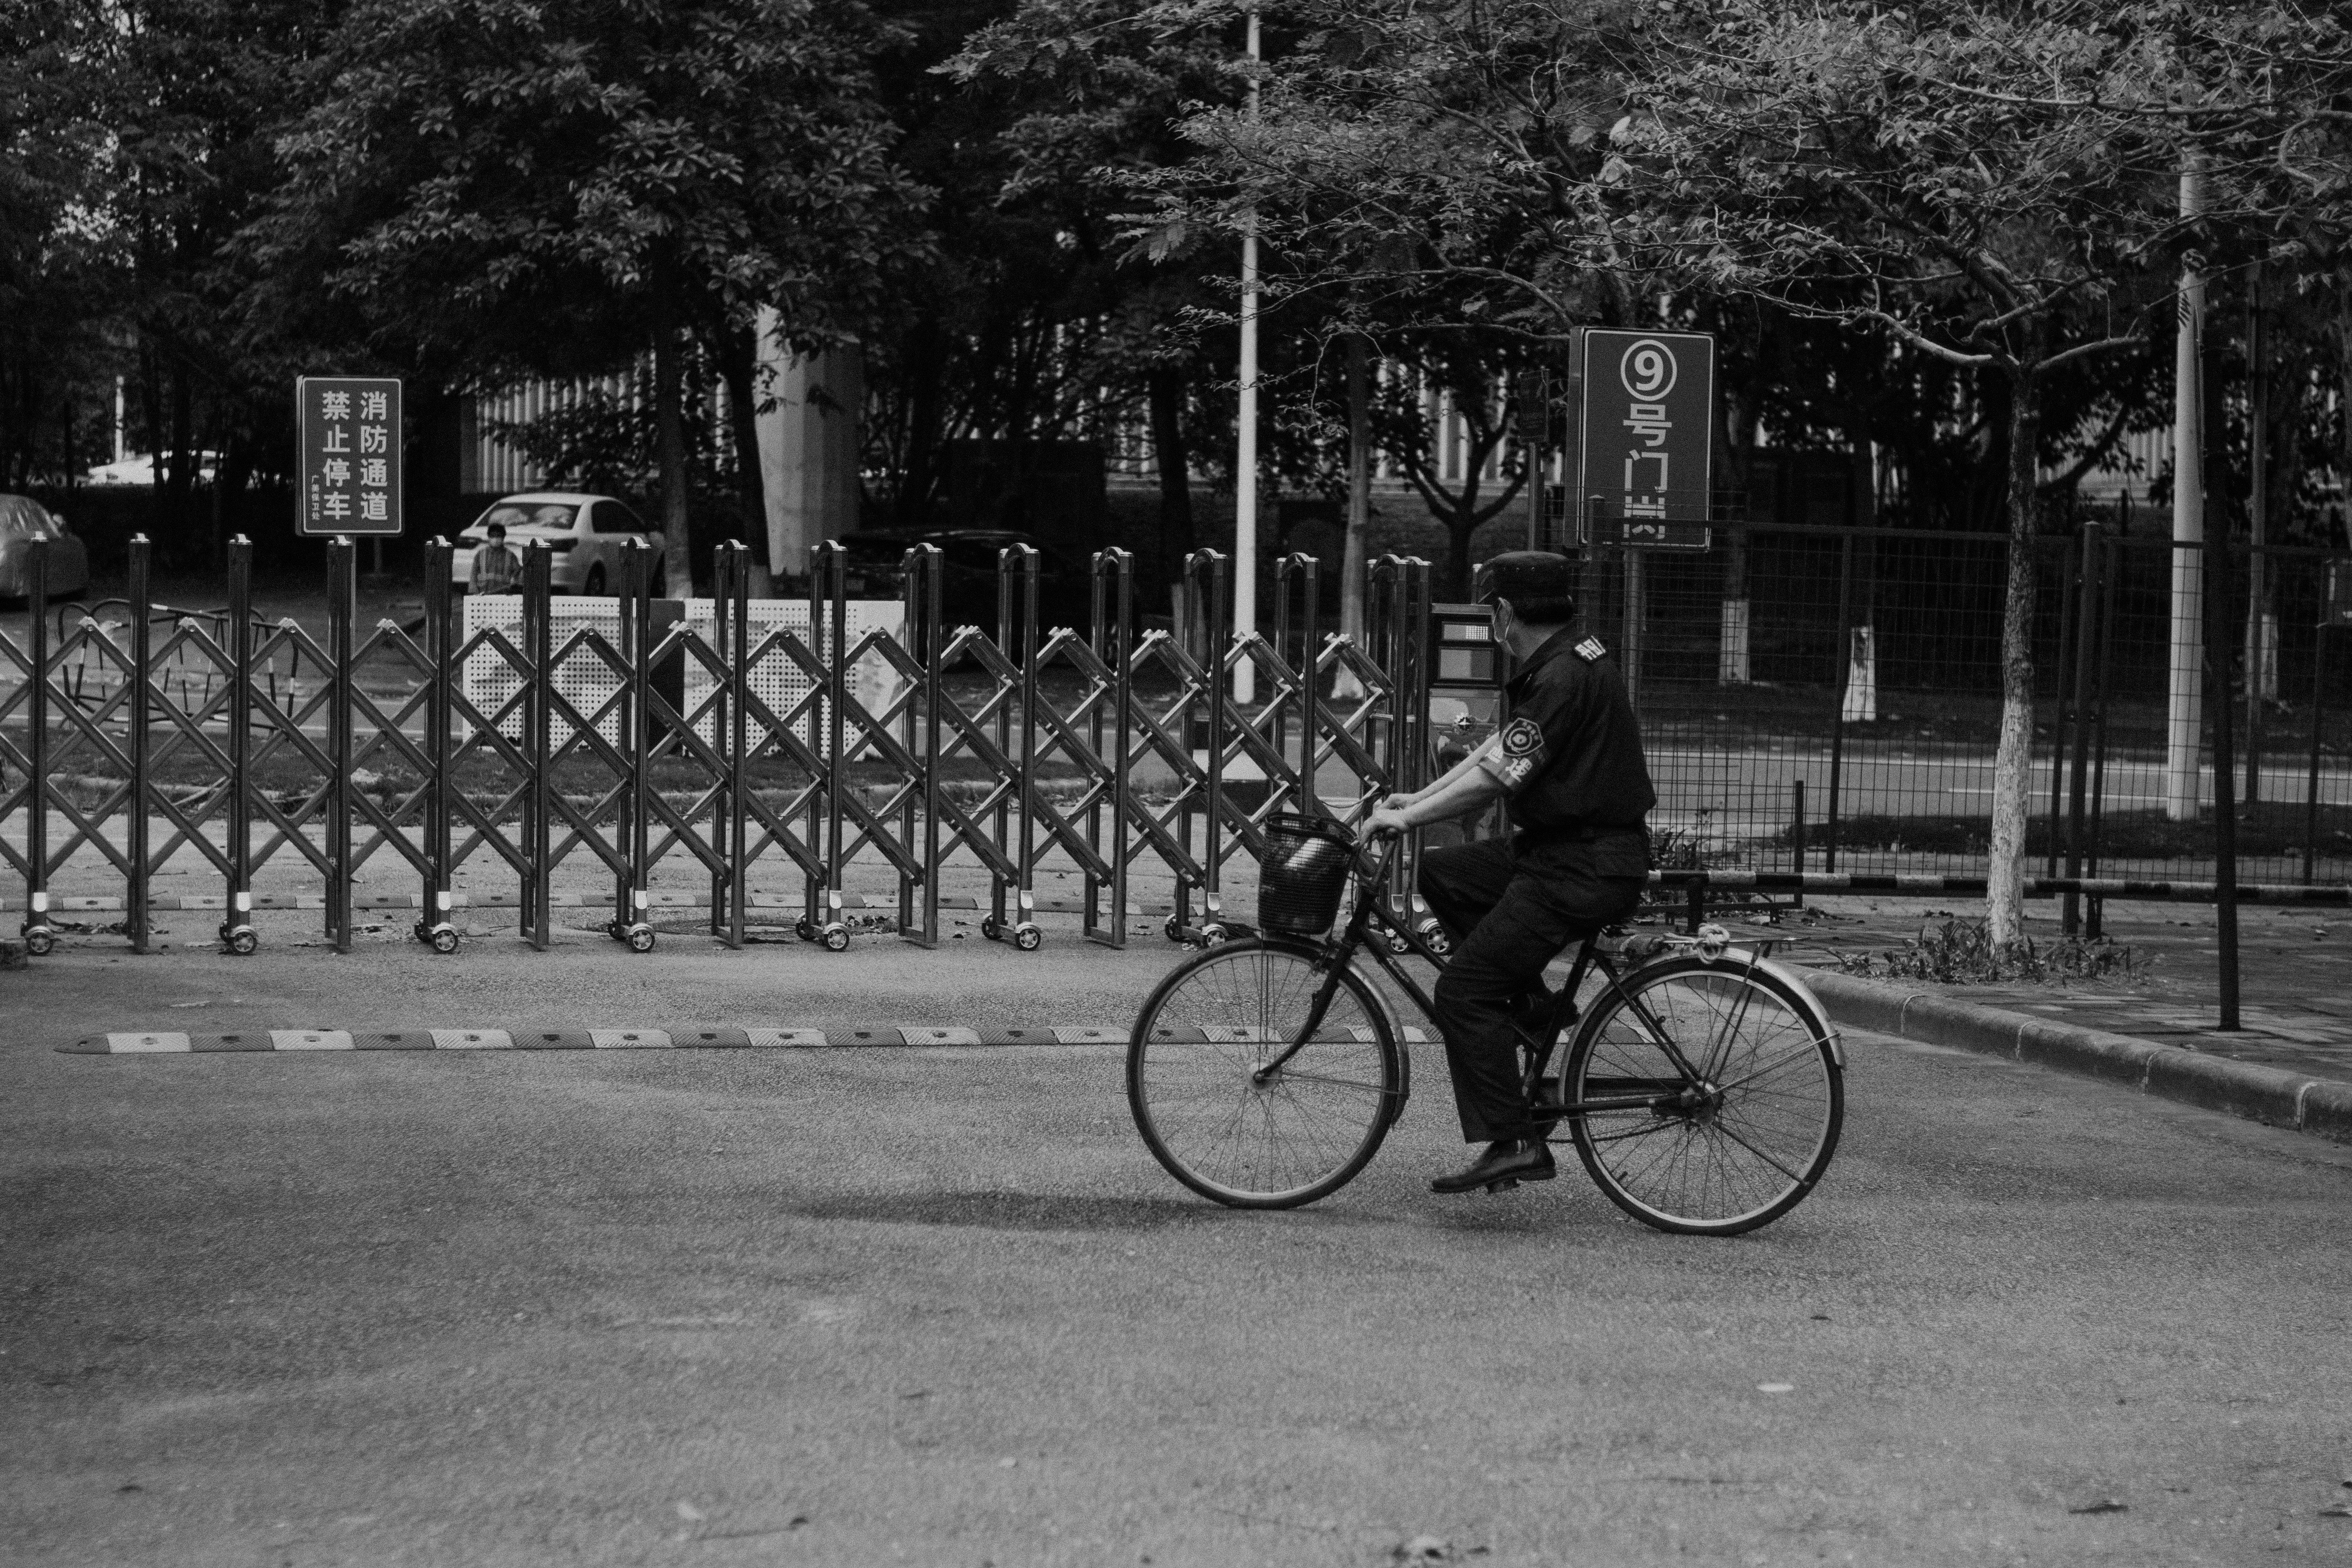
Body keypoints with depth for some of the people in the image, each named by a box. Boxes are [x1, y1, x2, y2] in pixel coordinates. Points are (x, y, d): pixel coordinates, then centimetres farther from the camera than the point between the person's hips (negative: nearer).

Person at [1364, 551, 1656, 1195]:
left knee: (1464, 992, -9)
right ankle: (1535, 1007, 15)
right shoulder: (1564, 659, 12)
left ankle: (1515, 1144, -7)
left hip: (1585, 869, -10)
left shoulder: (1564, 678, -20)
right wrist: (1417, 799, 13)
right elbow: (1500, 747, 17)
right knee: (1442, 873, 15)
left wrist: (1408, 818, -15)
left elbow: (1499, 775, -23)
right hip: (1557, 849, 10)